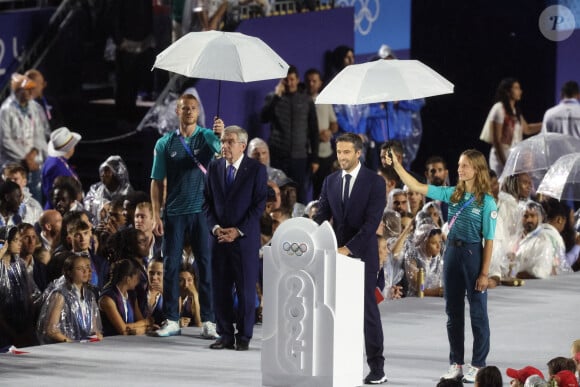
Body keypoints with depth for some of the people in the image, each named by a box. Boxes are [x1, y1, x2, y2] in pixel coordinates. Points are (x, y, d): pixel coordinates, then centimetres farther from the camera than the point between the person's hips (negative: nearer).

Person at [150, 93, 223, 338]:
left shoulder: (207, 137, 2)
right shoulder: (165, 144, 5)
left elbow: (224, 149, -21)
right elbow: (157, 181, 6)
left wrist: (221, 133, -42)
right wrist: (156, 215, -2)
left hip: (202, 211, -1)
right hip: (174, 213, 1)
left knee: (206, 265, 0)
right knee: (170, 265, 2)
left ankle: (208, 321, 3)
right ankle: (171, 320, 8)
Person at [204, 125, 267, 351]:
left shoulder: (256, 169, -2)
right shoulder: (214, 168, 10)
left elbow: (259, 205, -5)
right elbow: (208, 202, 11)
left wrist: (238, 230, -12)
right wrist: (215, 227, -5)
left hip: (245, 238, -4)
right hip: (219, 237, 4)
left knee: (246, 290, -1)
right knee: (220, 289, 2)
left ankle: (244, 336, 5)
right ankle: (225, 335, 9)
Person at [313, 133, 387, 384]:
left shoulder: (375, 182, -6)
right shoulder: (330, 181, 9)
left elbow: (372, 221, -14)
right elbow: (321, 216, 7)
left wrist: (348, 248, -21)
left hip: (362, 255, -4)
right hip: (336, 254, 4)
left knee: (368, 311, -2)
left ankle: (377, 368, 3)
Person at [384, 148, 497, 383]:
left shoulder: (486, 202, -9)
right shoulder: (453, 194, 5)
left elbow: (489, 240, -10)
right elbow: (417, 187, 4)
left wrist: (485, 273, -12)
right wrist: (396, 165, -4)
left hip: (473, 254, -6)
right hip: (452, 251, 6)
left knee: (477, 311, 3)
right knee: (453, 311, 10)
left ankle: (477, 365, 11)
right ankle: (456, 364, 19)